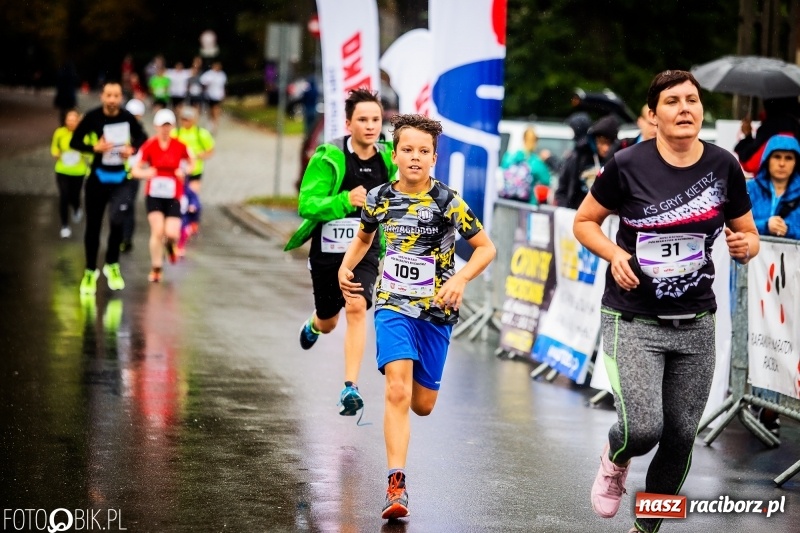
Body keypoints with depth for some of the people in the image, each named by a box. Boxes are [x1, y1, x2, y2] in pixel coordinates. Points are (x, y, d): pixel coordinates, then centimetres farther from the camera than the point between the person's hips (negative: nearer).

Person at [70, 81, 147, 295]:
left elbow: (141, 137, 11)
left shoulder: (128, 117, -6)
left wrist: (132, 149, -9)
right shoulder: (93, 117, -12)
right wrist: (94, 147, -24)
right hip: (97, 178, 0)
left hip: (120, 179, 0)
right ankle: (90, 272, 23)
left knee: (117, 221, -17)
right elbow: (74, 142, -8)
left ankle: (112, 265, 7)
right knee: (93, 226, 7)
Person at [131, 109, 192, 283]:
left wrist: (184, 171, -8)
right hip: (154, 195, -1)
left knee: (172, 233, -12)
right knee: (157, 231, -13)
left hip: (173, 196, 1)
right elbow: (135, 170, -3)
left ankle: (170, 244, 28)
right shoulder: (149, 146, -4)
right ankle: (156, 269, 3)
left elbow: (191, 164, 14)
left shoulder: (180, 146, -1)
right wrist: (145, 173, -25)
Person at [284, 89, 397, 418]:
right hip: (327, 252, -1)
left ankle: (351, 388, -22)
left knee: (357, 308, -24)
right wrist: (345, 201, -38)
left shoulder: (388, 159, -3)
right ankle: (314, 326, 57)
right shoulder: (329, 157, -17)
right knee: (328, 322, 17)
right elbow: (306, 205, -24)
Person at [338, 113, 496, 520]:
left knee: (422, 405, 10)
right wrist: (346, 267, 1)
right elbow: (364, 236, 19)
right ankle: (396, 486, -20)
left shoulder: (448, 202, -12)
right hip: (393, 306, 0)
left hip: (436, 312, 0)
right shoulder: (379, 198, -2)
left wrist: (461, 278, -23)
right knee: (397, 391, -20)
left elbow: (486, 247, -6)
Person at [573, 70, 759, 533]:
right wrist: (614, 253, -16)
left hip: (696, 324, 3)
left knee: (681, 438, 6)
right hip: (633, 320, -3)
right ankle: (616, 460, 20)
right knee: (643, 429, -18)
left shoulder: (724, 166, -2)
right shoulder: (628, 165, -10)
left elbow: (748, 235, 10)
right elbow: (584, 222, 3)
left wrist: (745, 246, -13)